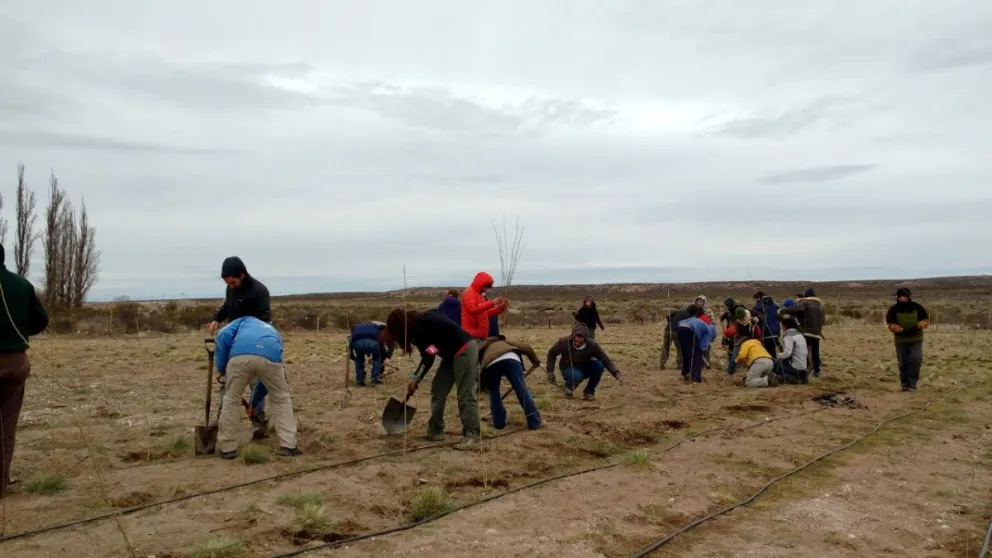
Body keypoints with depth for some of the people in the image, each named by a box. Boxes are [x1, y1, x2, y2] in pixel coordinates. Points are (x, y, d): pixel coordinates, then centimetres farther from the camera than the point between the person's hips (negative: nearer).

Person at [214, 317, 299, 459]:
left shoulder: (245, 321, 40)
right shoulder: (274, 333, 45)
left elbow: (223, 336, 15)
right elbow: (269, 381, 49)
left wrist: (221, 368, 26)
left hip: (240, 355, -1)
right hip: (270, 356, 2)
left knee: (231, 400, 21)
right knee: (282, 399, 24)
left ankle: (227, 448, 28)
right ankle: (288, 446, 20)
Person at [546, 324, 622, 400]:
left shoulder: (592, 345, -23)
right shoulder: (564, 342, -24)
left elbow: (606, 360, -23)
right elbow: (552, 353, -6)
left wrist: (616, 372, -38)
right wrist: (550, 371, -8)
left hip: (584, 368, 2)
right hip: (568, 368, -2)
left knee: (599, 365, -29)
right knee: (577, 376, -38)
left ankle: (589, 392, -6)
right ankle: (568, 388, 1)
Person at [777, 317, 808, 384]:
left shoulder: (788, 337, -13)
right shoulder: (800, 335, 14)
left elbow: (787, 353, -25)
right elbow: (806, 352, 17)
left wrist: (778, 356, -9)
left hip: (795, 367, -9)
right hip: (803, 367, 9)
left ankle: (790, 378, -14)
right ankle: (801, 377, 12)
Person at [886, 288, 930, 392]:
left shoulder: (917, 307, -5)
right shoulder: (894, 310, -6)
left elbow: (926, 320, 1)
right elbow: (891, 324, -7)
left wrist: (917, 326, -19)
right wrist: (902, 330, -24)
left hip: (916, 339, -1)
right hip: (901, 340, 1)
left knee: (915, 359, -16)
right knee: (903, 363, 4)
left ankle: (912, 383, -3)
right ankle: (905, 384, 16)